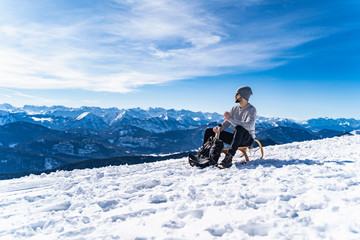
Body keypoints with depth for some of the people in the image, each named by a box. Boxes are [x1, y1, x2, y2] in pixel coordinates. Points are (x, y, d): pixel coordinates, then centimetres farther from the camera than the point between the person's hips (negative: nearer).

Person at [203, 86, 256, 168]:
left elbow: (248, 126, -28)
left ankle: (229, 158, -47)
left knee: (239, 128, -42)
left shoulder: (251, 110, -11)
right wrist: (219, 128, -15)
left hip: (247, 139, -6)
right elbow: (226, 123, 9)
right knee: (209, 131, -3)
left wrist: (231, 119, -32)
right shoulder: (234, 109, 10)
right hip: (235, 138, 7)